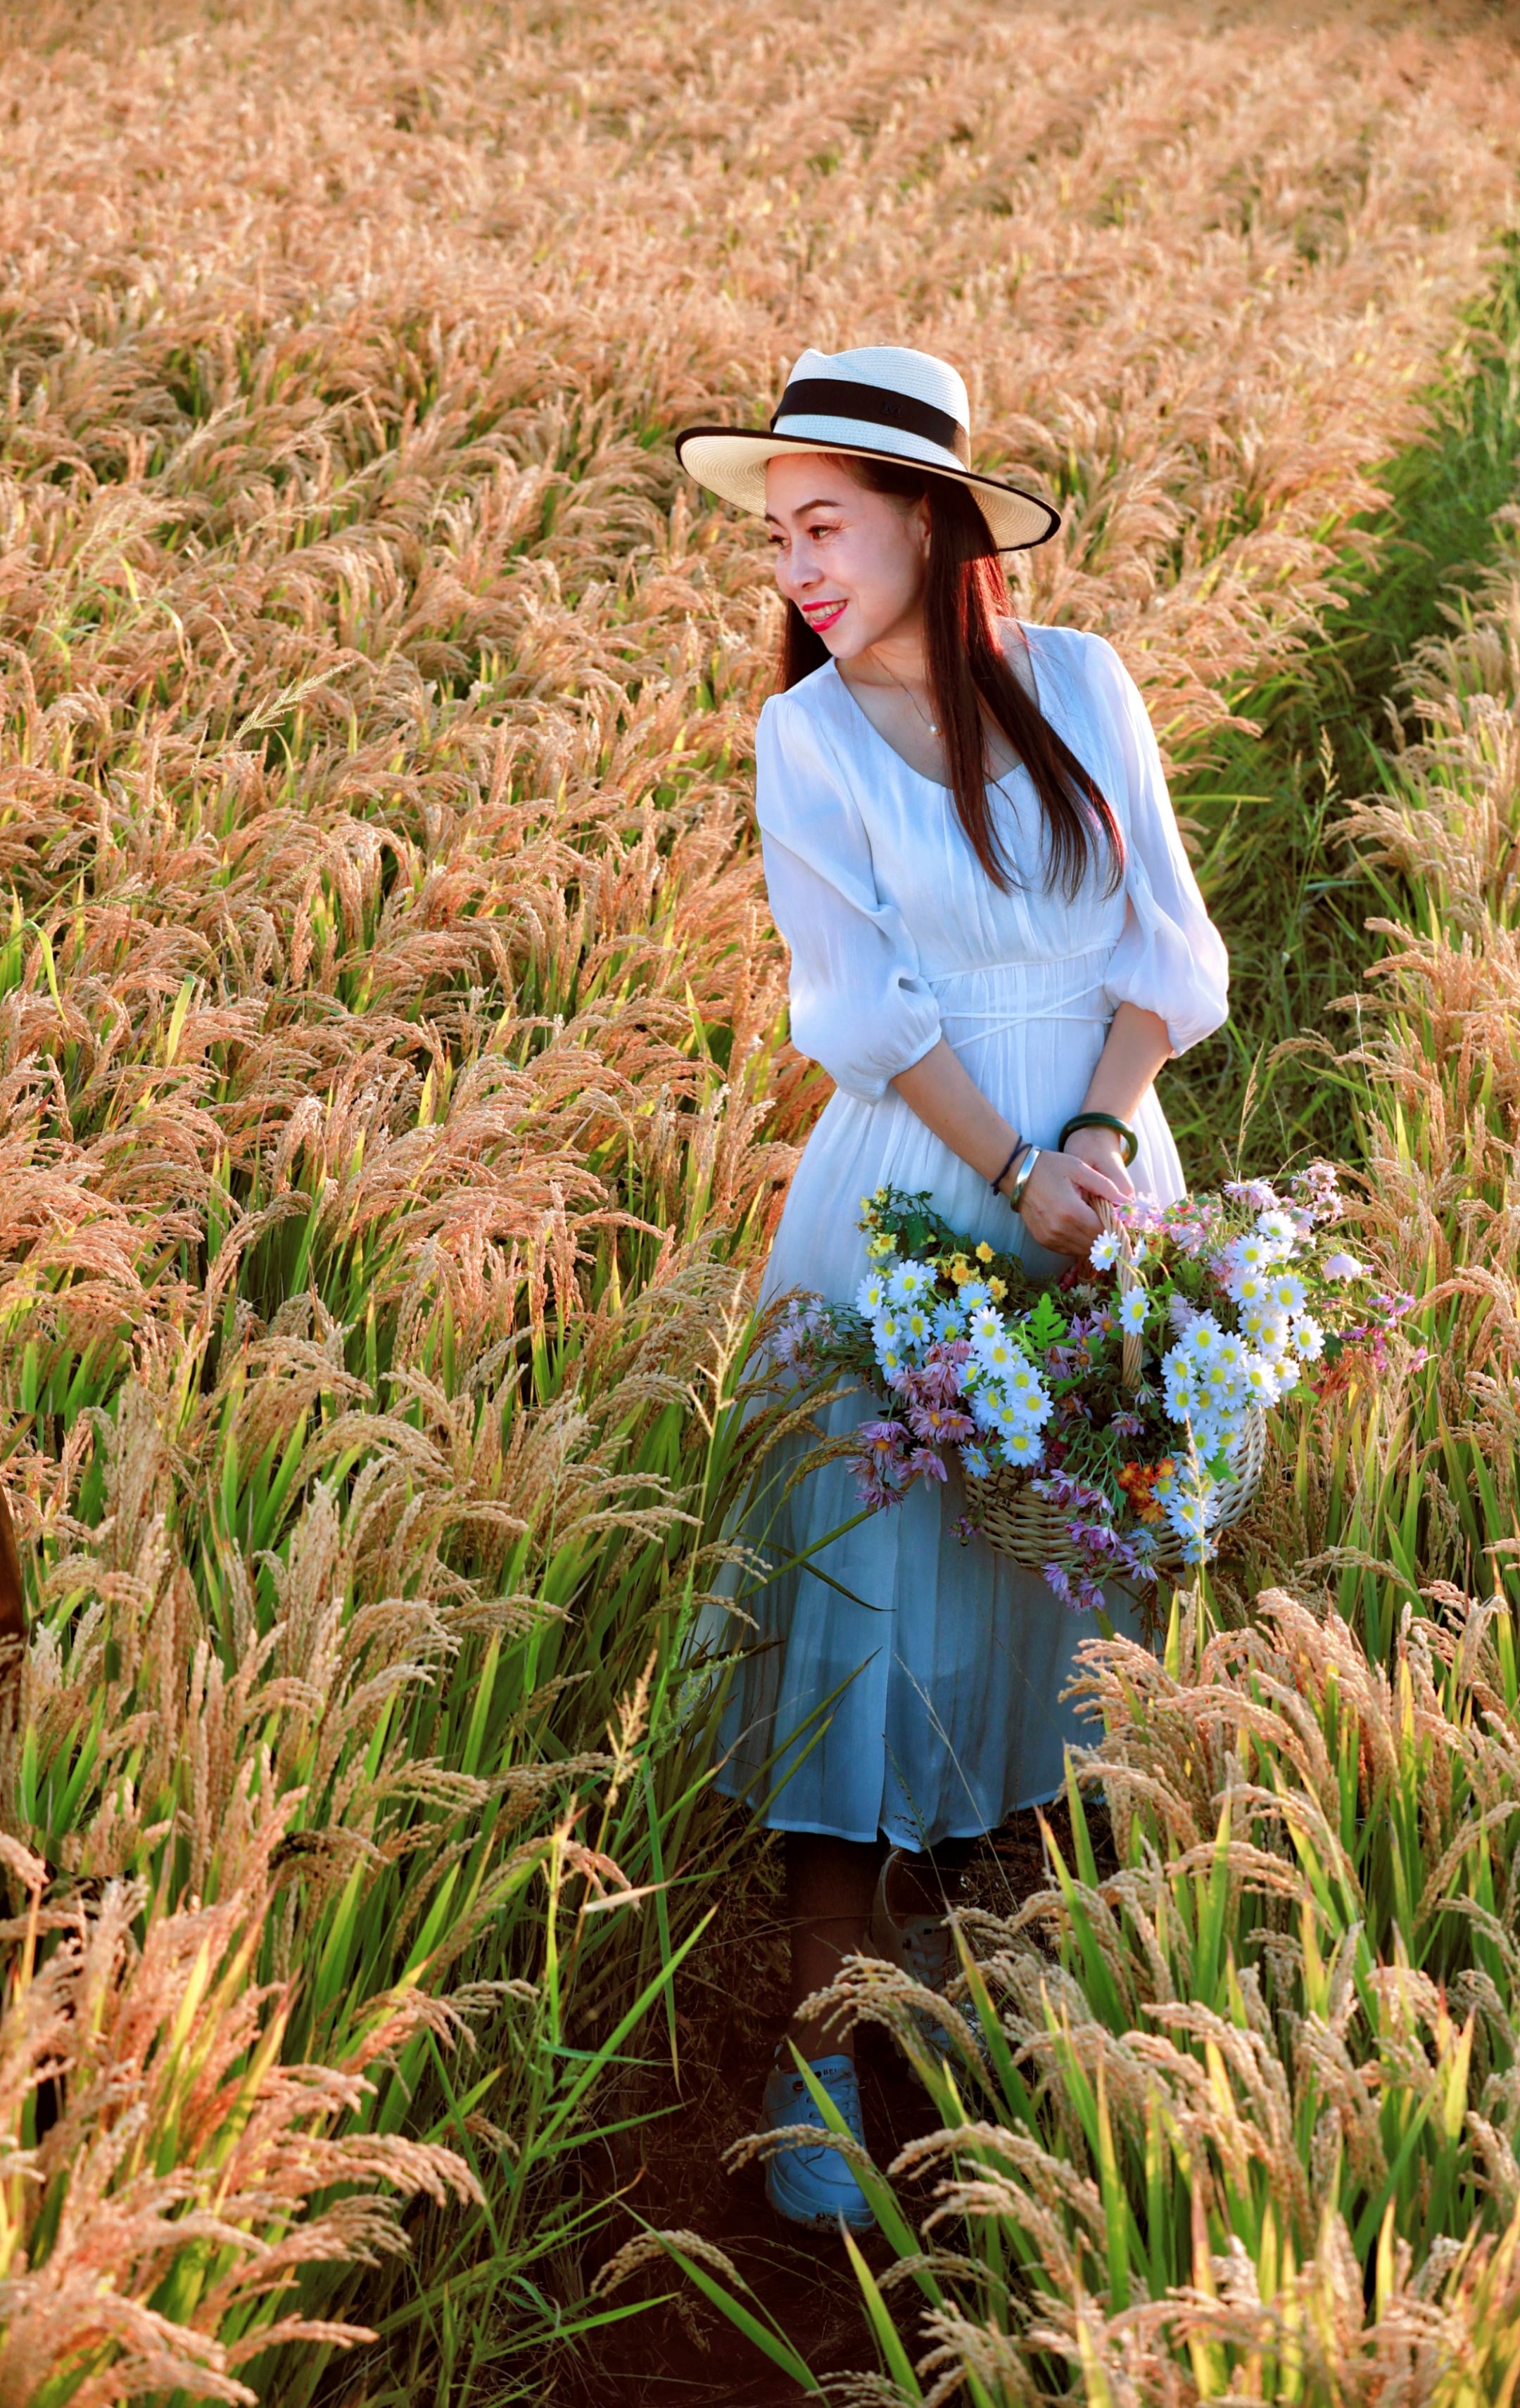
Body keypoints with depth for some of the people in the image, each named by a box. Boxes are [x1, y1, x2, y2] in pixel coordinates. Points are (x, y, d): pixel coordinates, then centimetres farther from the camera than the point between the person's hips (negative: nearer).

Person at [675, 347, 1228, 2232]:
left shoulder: (1082, 684, 0)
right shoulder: (806, 733, -4)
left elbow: (1166, 943, 0)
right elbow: (864, 1002, -7)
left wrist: (1103, 1136, -14)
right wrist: (1010, 1174, -15)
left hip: (1104, 1169, 3)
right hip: (913, 1184, -3)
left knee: (1062, 1551, 9)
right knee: (868, 1576, -4)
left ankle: (940, 1889, 28)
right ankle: (822, 2047, 1)